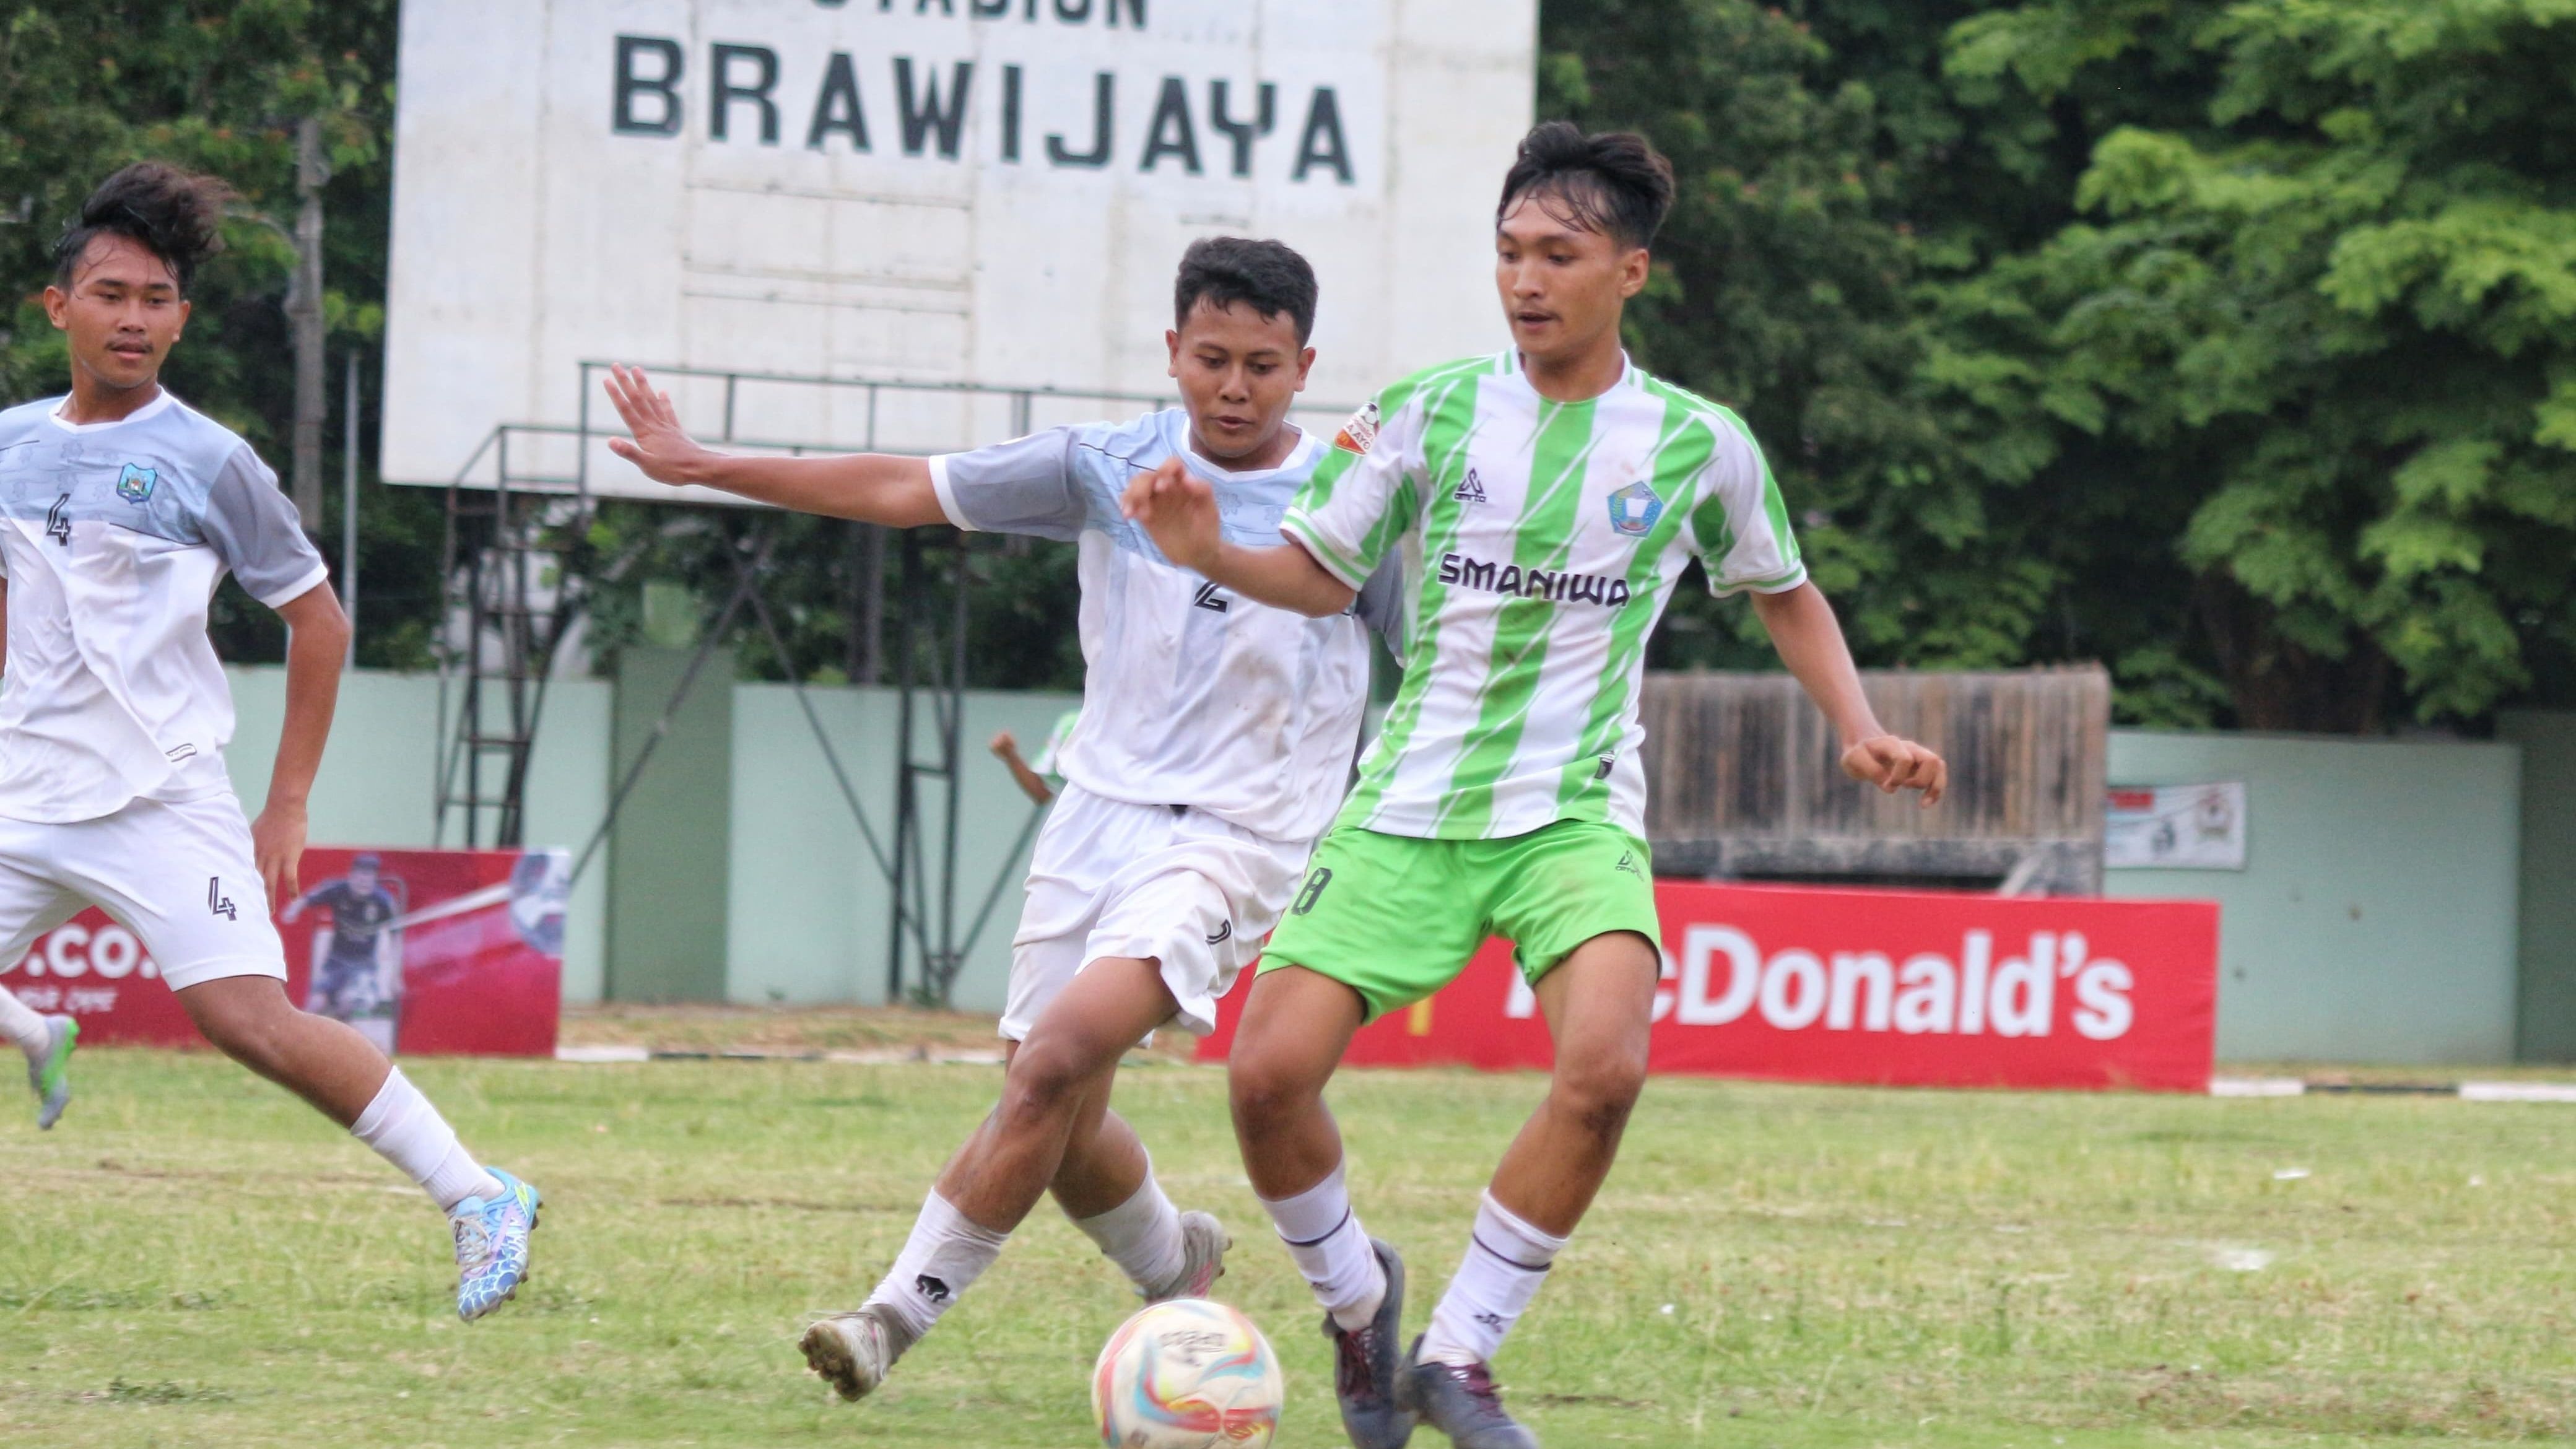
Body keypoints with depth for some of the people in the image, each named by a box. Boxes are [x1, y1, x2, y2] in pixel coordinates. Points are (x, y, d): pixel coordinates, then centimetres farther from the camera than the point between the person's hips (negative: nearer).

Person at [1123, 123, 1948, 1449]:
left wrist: (1859, 730, 5)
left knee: (1605, 1064, -28)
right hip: (1406, 812, 1)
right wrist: (1208, 553, -10)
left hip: (1576, 813, -1)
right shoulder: (1430, 412, 0)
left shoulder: (1697, 445, 1)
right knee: (1268, 1071, -14)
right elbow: (1321, 575, 9)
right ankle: (1355, 1295, 18)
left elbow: (1783, 595, 19)